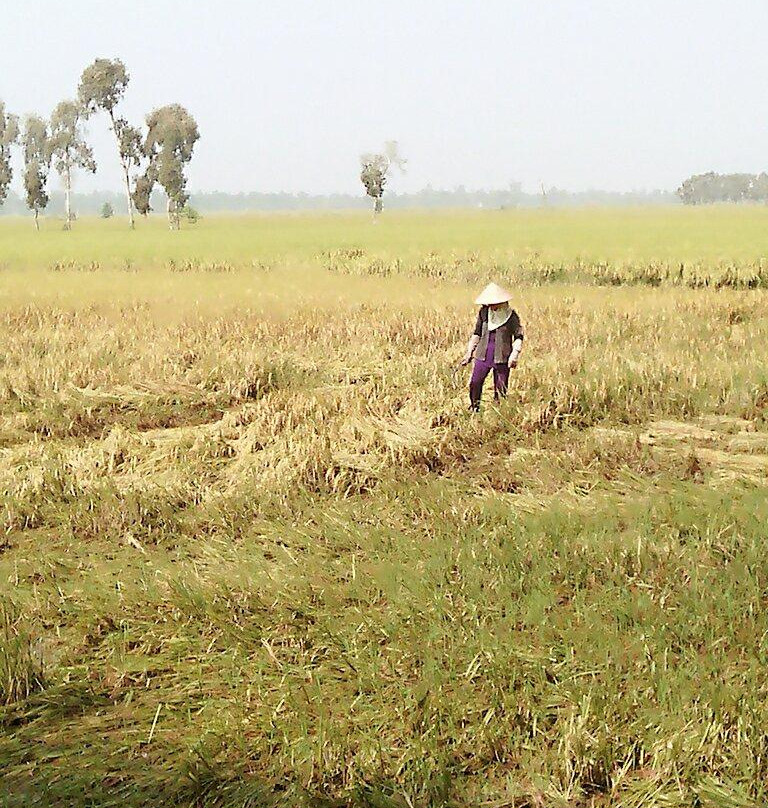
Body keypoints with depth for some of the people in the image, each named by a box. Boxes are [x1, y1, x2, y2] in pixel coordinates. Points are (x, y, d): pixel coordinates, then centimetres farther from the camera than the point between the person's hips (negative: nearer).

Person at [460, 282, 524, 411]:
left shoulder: (511, 315, -6)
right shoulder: (484, 312, 3)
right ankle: (474, 409, 17)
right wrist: (469, 352, 10)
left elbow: (518, 336, -1)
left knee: (500, 389, 2)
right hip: (483, 355, 3)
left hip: (501, 357, -3)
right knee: (474, 383, 1)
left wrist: (514, 355, -14)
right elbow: (477, 333, 13)